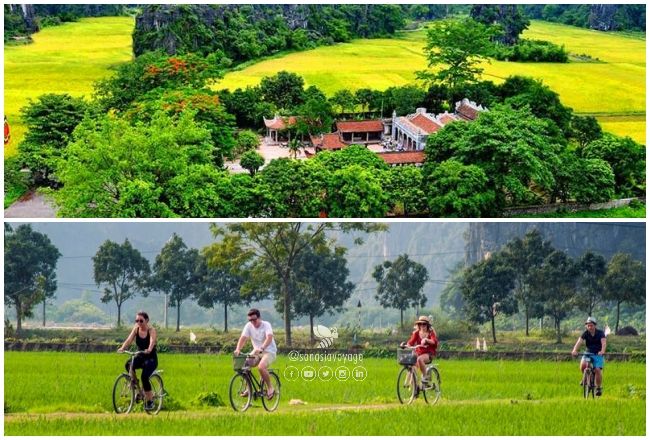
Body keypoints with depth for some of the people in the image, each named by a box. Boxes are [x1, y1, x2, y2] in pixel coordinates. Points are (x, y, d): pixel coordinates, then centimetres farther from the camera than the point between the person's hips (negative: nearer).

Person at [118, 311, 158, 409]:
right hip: (140, 357, 4)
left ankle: (150, 400, -9)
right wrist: (122, 348, -35)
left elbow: (152, 341, -32)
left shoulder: (151, 330, -13)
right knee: (128, 364, -30)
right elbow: (129, 339, -14)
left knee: (144, 376, -27)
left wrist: (149, 349, -55)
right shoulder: (136, 329, 0)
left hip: (151, 358, -4)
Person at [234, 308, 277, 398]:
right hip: (256, 352, 5)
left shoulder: (266, 325, -17)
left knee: (261, 367, -32)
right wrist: (238, 349, -34)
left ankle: (270, 388, -11)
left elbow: (269, 338, -33)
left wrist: (261, 348, -50)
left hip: (269, 351, -5)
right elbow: (243, 338, -14)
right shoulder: (249, 326, -4)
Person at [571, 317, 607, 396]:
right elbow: (579, 341, -21)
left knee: (597, 370, -19)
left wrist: (602, 351, -48)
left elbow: (604, 342, -27)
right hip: (588, 353, 2)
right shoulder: (586, 333, -7)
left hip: (598, 354, -2)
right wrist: (574, 350, -41)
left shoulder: (600, 333, -11)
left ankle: (599, 387, 0)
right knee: (583, 364, -27)